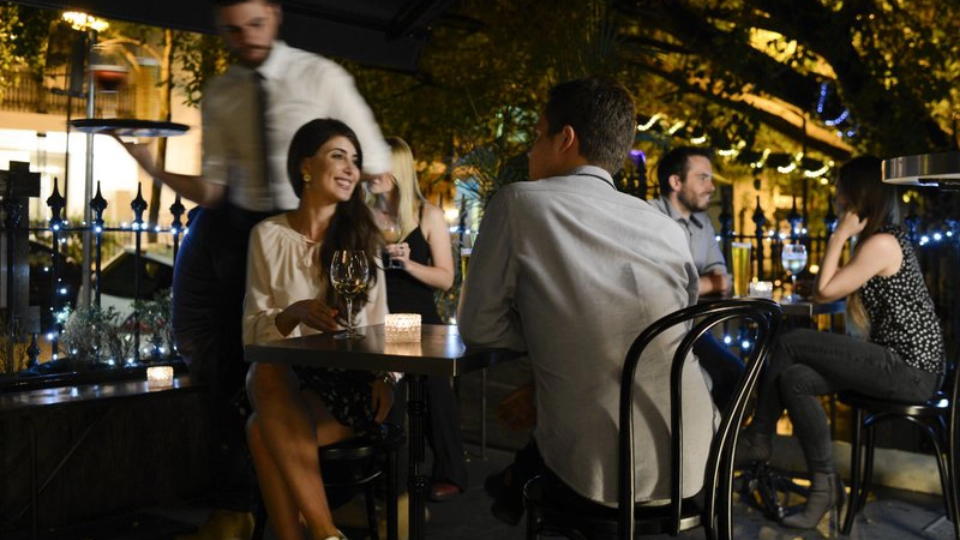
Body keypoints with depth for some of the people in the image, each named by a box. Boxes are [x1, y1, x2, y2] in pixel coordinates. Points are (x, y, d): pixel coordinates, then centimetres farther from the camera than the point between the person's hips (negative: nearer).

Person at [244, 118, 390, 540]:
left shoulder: (363, 235, 7)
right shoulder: (268, 235, 5)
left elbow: (377, 323, 9)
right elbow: (252, 330, 1)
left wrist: (384, 376, -9)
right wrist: (295, 313, -19)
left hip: (350, 382, -1)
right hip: (287, 380, 1)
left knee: (264, 432, -28)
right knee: (267, 372, -34)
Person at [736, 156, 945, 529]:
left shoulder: (881, 243, -14)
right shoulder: (885, 237, 18)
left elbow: (825, 291, -14)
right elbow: (827, 291, 16)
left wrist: (839, 235, -9)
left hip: (911, 371, -10)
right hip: (900, 365, 10)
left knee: (790, 343, -13)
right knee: (794, 379, -6)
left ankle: (758, 439, 1)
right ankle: (824, 485, -3)